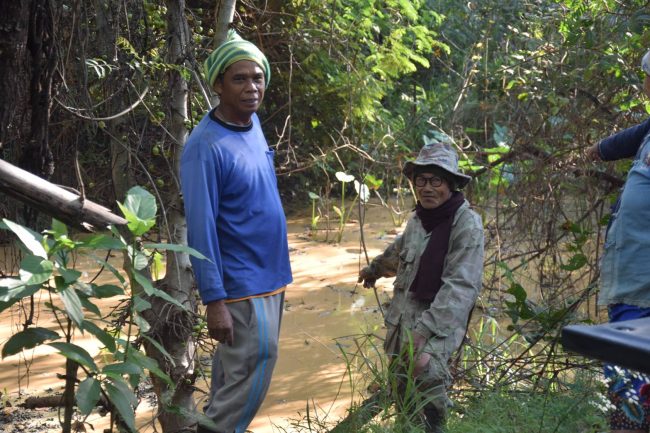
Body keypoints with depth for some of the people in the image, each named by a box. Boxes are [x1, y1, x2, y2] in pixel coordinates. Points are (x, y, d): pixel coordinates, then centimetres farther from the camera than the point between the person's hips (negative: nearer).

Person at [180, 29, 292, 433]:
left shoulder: (254, 123, 5)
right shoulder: (206, 146, -20)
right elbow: (201, 228, -20)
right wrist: (214, 300, -21)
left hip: (270, 276, 8)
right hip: (241, 285, -8)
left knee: (235, 373, 15)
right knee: (250, 375, -5)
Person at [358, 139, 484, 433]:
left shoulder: (466, 224, -15)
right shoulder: (418, 218, 6)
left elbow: (460, 286, -22)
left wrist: (424, 329, -29)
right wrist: (374, 269, 47)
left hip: (437, 323, -7)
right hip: (402, 319, 7)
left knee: (427, 375, -30)